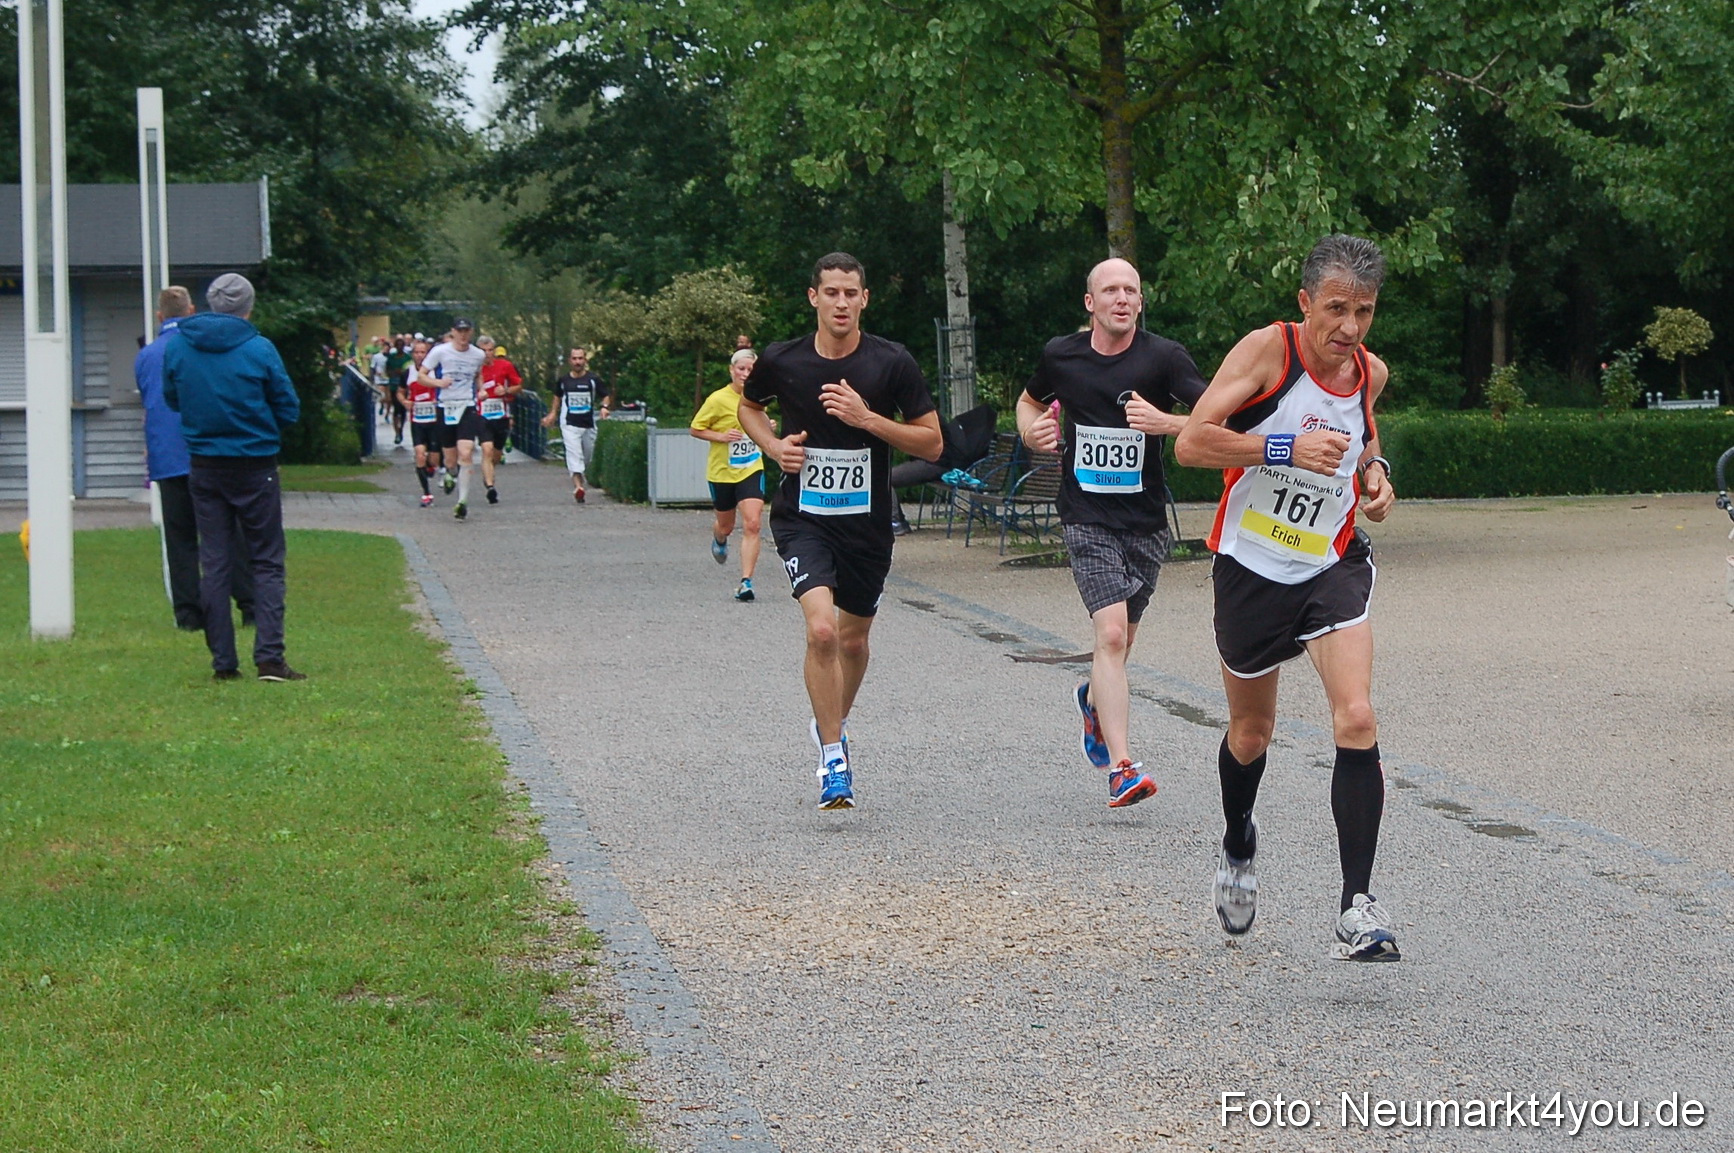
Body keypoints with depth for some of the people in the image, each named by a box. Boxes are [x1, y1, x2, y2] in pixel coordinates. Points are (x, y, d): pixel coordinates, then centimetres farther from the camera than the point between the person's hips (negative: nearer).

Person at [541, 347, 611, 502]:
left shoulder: (592, 380, 2)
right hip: (569, 425, -1)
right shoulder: (563, 380, 6)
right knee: (574, 454, -18)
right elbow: (557, 396, 25)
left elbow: (606, 396, 11)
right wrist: (552, 414, 18)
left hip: (589, 425, 1)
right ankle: (578, 486, -30)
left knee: (587, 457, 10)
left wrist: (604, 406, -9)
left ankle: (578, 480, 34)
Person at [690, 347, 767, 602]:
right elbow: (696, 428, -7)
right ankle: (718, 539, 56)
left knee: (752, 524, -16)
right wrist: (722, 436, -21)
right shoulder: (718, 399, -13)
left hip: (751, 469, 2)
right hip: (722, 472, -2)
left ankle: (745, 581, -15)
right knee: (726, 526, 16)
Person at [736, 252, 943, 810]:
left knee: (853, 638, 16)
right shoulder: (782, 361, -6)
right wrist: (773, 445, -4)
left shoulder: (892, 363, -8)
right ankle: (833, 762, -12)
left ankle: (834, 724, 47)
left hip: (868, 520, 2)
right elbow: (748, 405, 17)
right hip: (802, 518, -2)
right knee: (821, 629, -22)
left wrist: (868, 418, -19)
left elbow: (932, 443, -6)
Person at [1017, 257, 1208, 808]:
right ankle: (1122, 768, -21)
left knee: (1120, 640, 15)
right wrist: (1032, 429, 1)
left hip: (1147, 520, 1)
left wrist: (1167, 422, -32)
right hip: (1087, 519, -1)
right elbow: (1031, 400, 23)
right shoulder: (1060, 355, 1)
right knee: (1110, 633, -18)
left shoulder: (1163, 357, -7)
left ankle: (1094, 700, 50)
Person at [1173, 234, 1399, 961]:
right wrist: (1287, 448, -30)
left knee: (1356, 718, -20)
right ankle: (1238, 845, 48)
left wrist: (1372, 471, 2)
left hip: (1332, 566, 2)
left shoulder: (1370, 373, 0)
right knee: (1251, 733, 16)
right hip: (1250, 568, -2)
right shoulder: (1268, 350, -15)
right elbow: (1190, 443, -22)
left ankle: (1356, 906, -18)